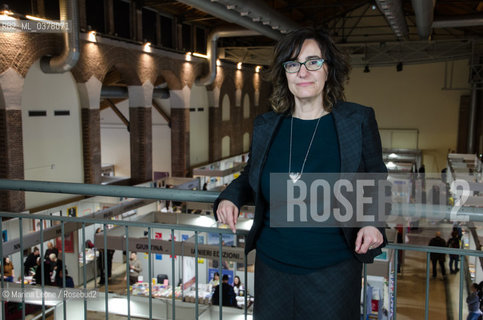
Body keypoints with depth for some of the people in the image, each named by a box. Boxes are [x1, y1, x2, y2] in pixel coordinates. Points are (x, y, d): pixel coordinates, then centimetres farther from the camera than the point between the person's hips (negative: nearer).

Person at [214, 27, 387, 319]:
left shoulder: (358, 120, -7)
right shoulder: (266, 125, 1)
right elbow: (251, 177, 14)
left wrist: (373, 220, -15)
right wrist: (230, 198, -6)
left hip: (333, 270, -2)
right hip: (271, 264, 3)